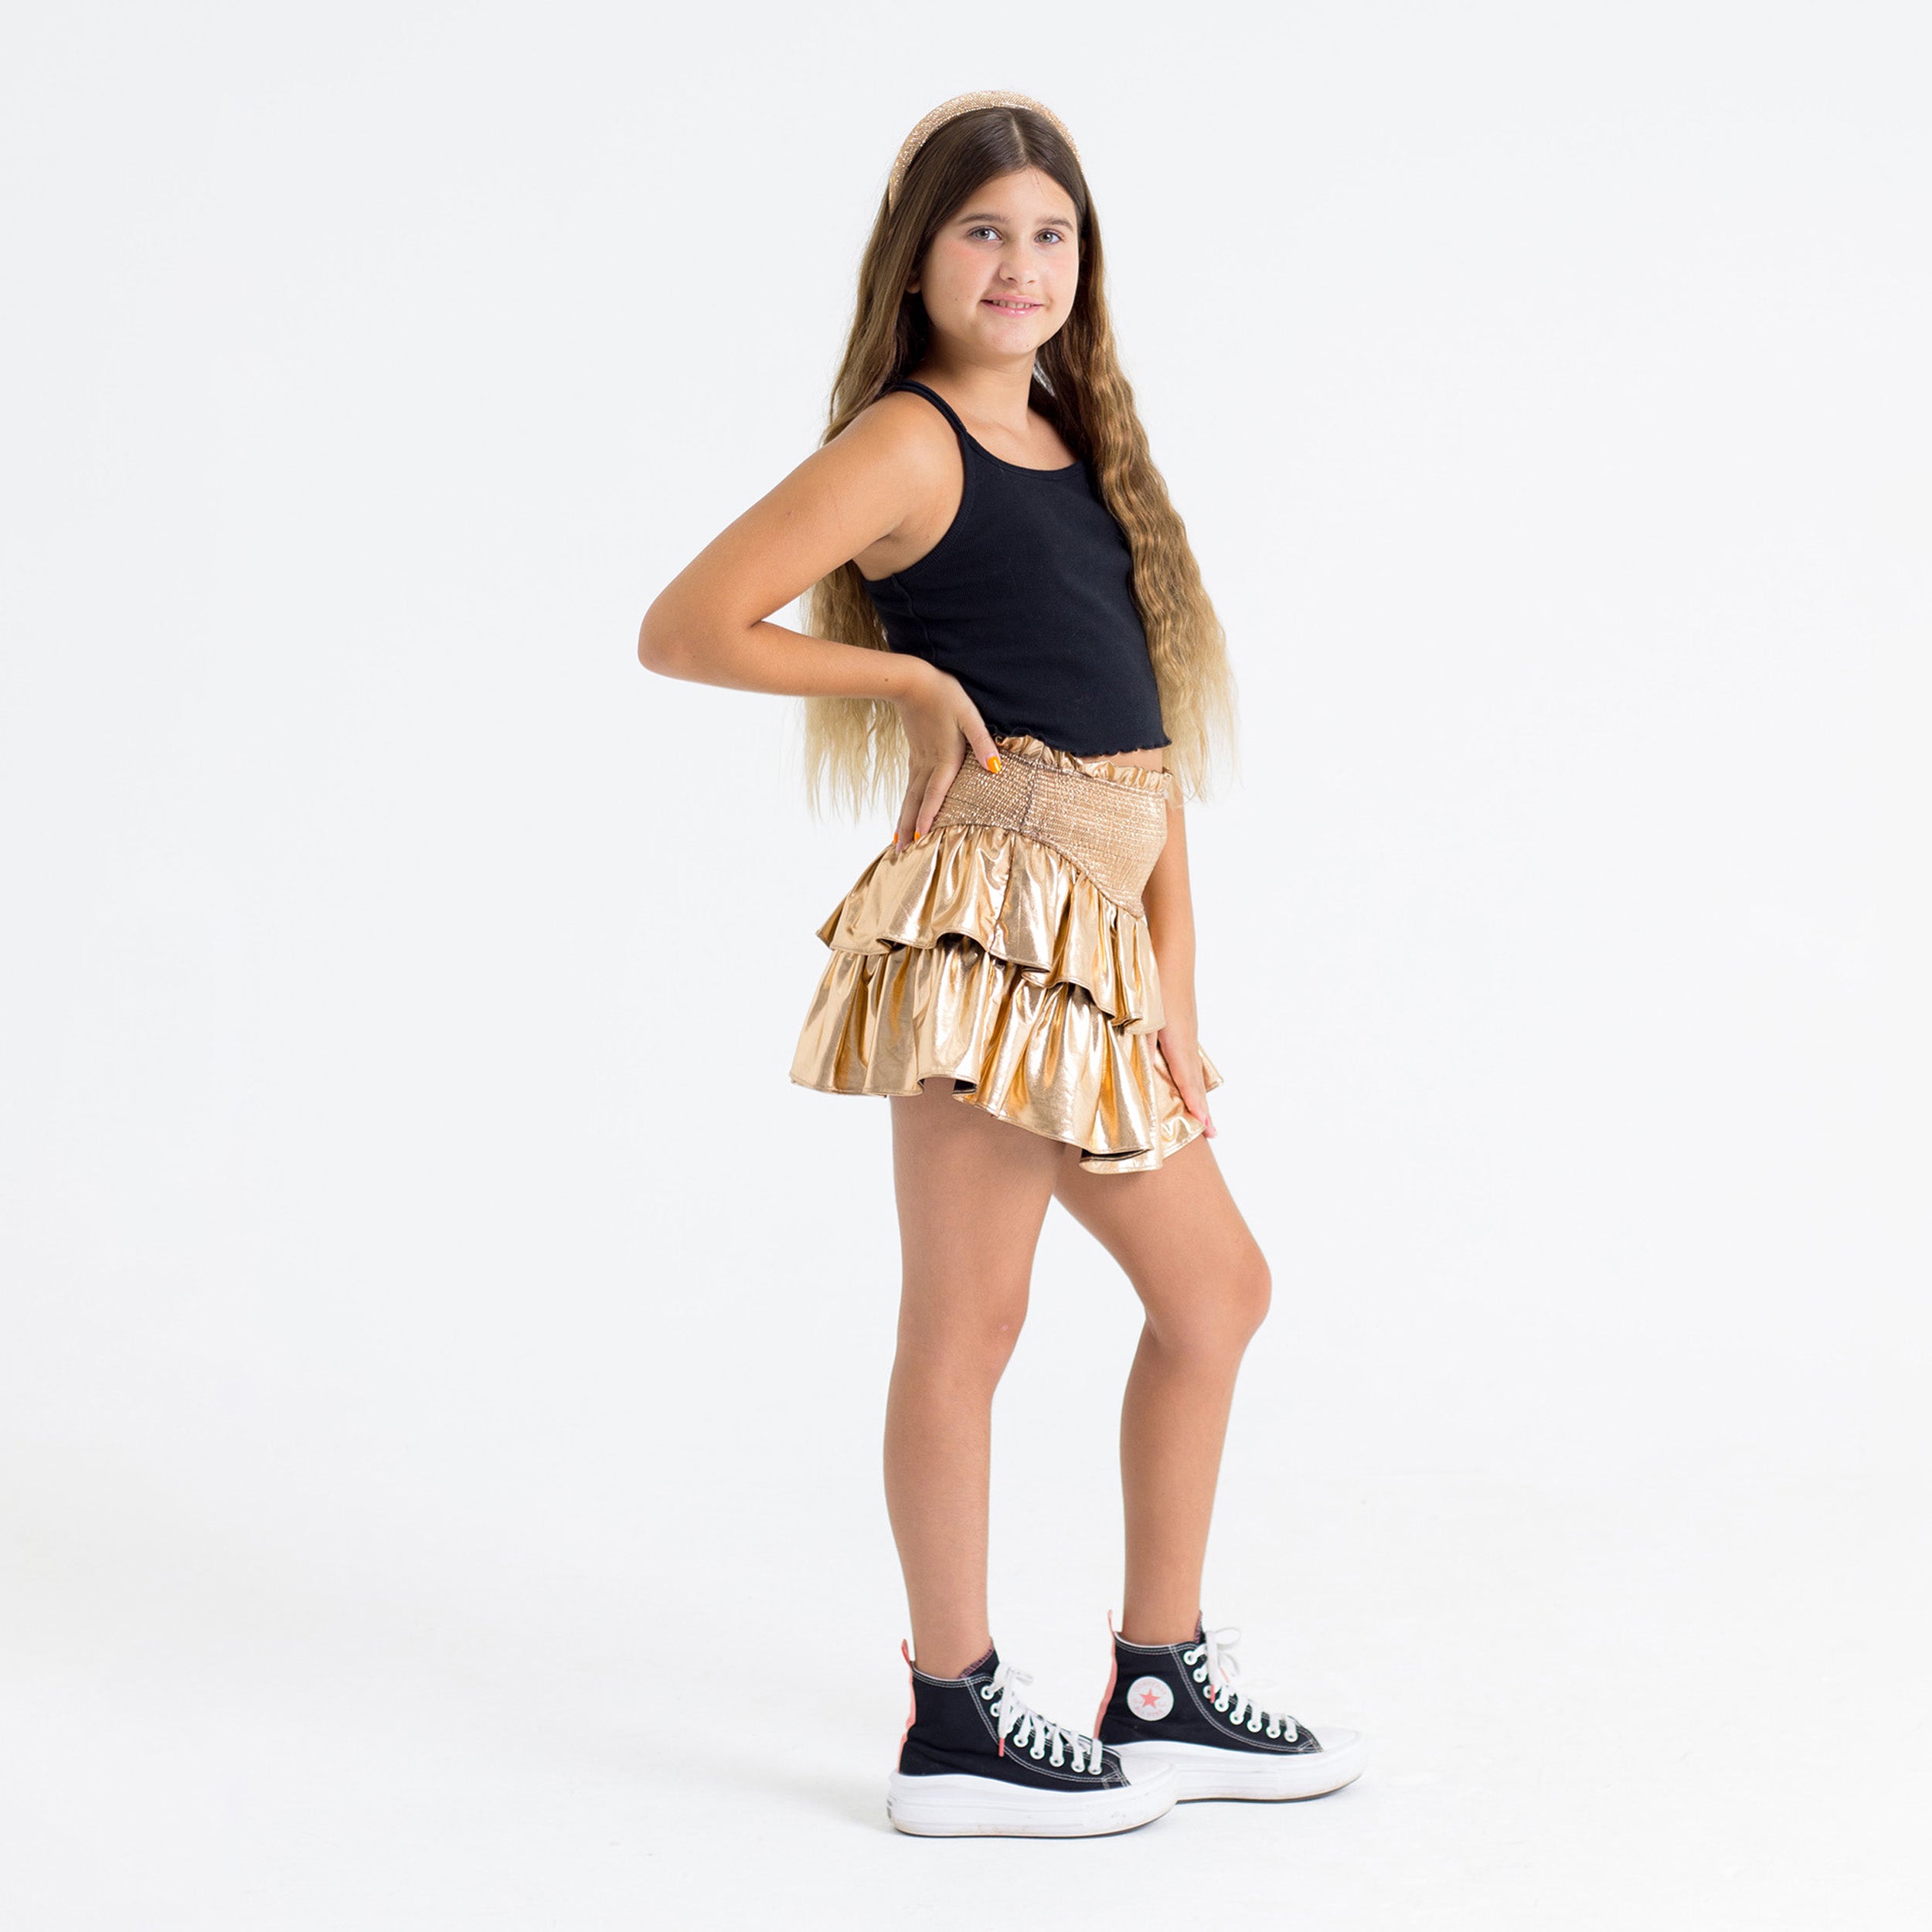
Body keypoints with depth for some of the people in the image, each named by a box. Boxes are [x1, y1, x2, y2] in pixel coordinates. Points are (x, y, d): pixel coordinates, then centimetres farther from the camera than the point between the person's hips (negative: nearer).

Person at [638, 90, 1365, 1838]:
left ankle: (1165, 1695, 25)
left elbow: (1146, 720, 14)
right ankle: (957, 1730, 9)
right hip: (996, 911, -9)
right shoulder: (908, 445, -5)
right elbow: (686, 628, -13)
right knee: (969, 1317, -2)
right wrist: (919, 679, -7)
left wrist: (1174, 976, 7)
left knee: (1215, 1287, 15)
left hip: (1100, 939, 9)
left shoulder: (1076, 446, 19)